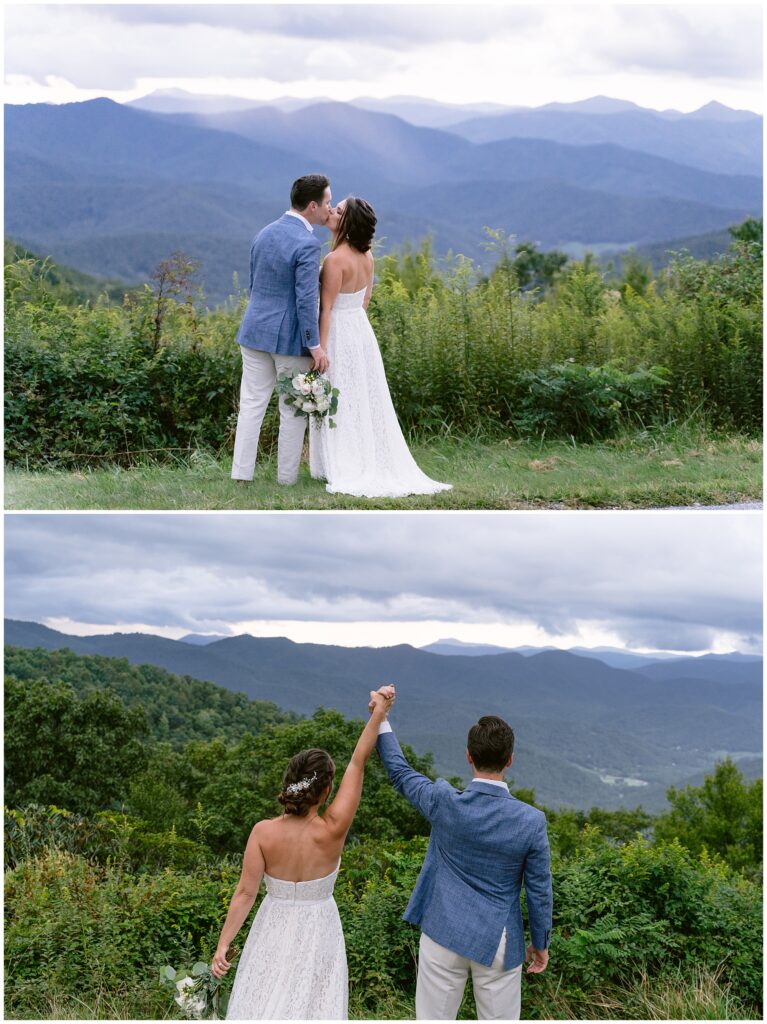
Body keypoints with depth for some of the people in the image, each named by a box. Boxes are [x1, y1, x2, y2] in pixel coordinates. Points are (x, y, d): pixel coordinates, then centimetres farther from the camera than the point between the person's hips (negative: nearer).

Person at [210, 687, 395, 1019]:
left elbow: (245, 893, -14)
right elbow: (357, 764, -16)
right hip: (317, 934, -1)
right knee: (311, 1009, 11)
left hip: (274, 932, 1)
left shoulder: (263, 832, -17)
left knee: (264, 1005, 13)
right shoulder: (332, 831, -20)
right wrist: (379, 712, -12)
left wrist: (223, 945, -6)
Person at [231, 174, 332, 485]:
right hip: (290, 337, -6)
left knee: (252, 403, 9)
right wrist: (315, 346, -15)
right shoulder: (306, 243, -18)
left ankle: (241, 472, 9)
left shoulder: (264, 234, 7)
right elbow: (306, 300, -20)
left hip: (255, 331, 7)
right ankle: (287, 476, 14)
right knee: (293, 409, 7)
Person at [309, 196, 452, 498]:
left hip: (338, 334, -8)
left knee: (338, 405, 1)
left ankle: (345, 470, 5)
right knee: (366, 403, 13)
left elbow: (326, 309, -19)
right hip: (361, 329, 8)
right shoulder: (367, 255, 4)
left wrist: (319, 350, -17)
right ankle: (376, 463, 19)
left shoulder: (335, 260, -20)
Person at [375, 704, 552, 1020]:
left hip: (444, 934, 1)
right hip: (499, 944, -1)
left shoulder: (443, 803, -14)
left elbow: (399, 773, 5)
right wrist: (541, 943, 9)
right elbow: (539, 891, -7)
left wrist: (380, 719, 15)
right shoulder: (531, 822, -16)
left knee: (433, 1019, 12)